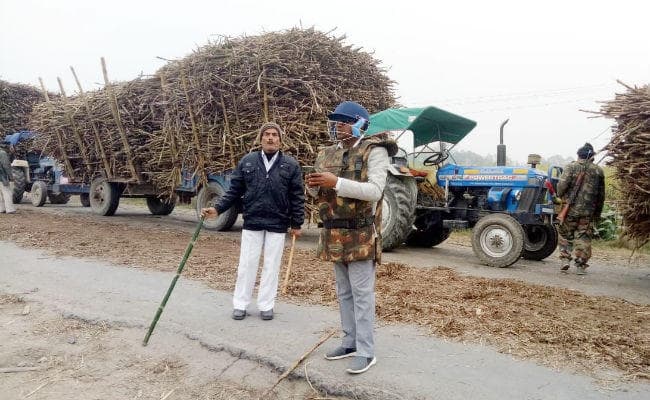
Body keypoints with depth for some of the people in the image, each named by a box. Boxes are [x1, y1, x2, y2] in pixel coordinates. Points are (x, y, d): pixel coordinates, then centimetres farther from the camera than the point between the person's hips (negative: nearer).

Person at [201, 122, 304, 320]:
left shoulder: (291, 165, 0)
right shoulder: (247, 161, 4)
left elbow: (297, 197, 2)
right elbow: (234, 191, 6)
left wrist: (297, 224, 0)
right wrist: (218, 209, -5)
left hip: (278, 225, -1)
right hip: (251, 223, 1)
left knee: (271, 266, 8)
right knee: (246, 265, 7)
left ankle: (266, 305, 21)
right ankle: (240, 304, 20)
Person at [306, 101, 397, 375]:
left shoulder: (374, 151, -8)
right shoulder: (327, 154, 12)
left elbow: (374, 191, -21)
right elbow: (319, 193, 17)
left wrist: (336, 182, -25)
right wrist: (314, 185, -7)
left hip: (360, 236, -7)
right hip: (335, 234, 7)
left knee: (362, 293, -2)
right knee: (344, 293, 15)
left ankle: (366, 352, 7)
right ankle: (350, 342, 27)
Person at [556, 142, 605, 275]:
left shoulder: (571, 167, -3)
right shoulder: (598, 171, 7)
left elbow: (562, 184, -16)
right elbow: (601, 194, 12)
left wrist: (561, 197, 3)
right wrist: (598, 213, 21)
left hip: (571, 209, -2)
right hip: (588, 212, 2)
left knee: (565, 234, 14)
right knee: (583, 237, 6)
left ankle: (565, 259, 8)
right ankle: (581, 265, 6)